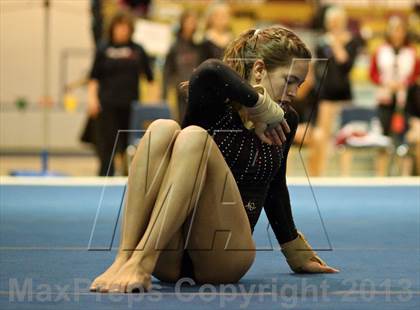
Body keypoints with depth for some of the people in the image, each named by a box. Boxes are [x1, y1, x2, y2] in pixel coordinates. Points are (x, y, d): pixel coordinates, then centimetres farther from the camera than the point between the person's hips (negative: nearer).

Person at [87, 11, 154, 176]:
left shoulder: (138, 51, 9)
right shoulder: (104, 51, 6)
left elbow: (150, 76, 11)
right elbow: (94, 78, 8)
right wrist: (92, 97, -5)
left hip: (131, 105, 1)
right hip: (107, 105, -1)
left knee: (129, 146, 1)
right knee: (106, 146, -3)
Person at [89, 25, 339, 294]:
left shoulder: (283, 122, 12)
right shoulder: (215, 103, 0)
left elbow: (275, 188, 28)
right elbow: (210, 72, -26)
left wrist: (297, 254, 40)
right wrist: (260, 104, -12)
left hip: (224, 258, 2)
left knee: (195, 138, -25)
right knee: (162, 129, -26)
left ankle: (142, 262, -41)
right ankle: (125, 257, -38)